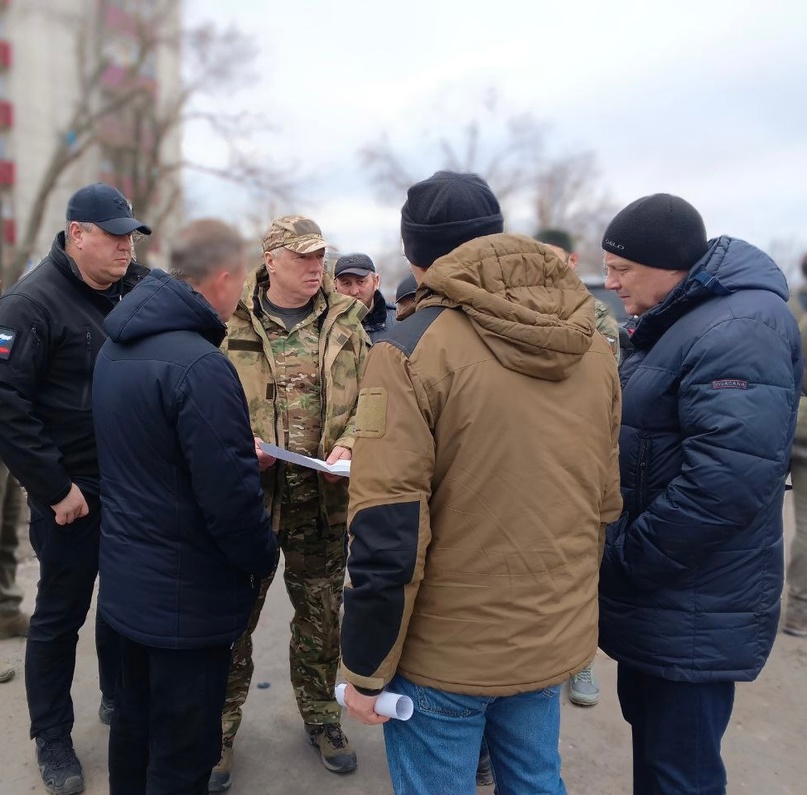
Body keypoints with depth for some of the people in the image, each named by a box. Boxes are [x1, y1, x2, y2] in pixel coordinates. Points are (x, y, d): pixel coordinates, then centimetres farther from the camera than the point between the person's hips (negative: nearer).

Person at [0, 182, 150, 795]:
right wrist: (55, 488, -18)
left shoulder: (137, 291, 3)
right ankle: (52, 739, 28)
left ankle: (119, 698, 41)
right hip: (72, 491, -5)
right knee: (61, 612, 9)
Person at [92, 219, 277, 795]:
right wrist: (263, 559, -7)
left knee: (135, 718, 26)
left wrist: (238, 450, 15)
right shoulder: (202, 366, -26)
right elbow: (230, 497, -25)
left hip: (127, 580, 9)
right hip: (187, 596, -9)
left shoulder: (116, 348, 4)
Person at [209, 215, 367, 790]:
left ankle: (321, 714, 39)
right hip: (250, 490, -2)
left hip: (323, 493, 2)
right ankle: (221, 729, 30)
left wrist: (348, 443, -12)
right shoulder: (233, 321, -2)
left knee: (322, 613, 17)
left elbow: (368, 394, 5)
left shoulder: (344, 320, 4)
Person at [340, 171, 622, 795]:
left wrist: (365, 669, -8)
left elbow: (386, 534, -20)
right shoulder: (593, 348, 1)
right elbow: (606, 502, 9)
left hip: (446, 650, -5)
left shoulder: (413, 350, -18)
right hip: (554, 640, 6)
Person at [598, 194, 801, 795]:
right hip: (660, 593, 10)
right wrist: (626, 555, 12)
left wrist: (627, 560, -20)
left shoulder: (739, 329, -22)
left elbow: (727, 480, -31)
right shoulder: (683, 319, 11)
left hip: (692, 607, -10)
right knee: (651, 738, 24)